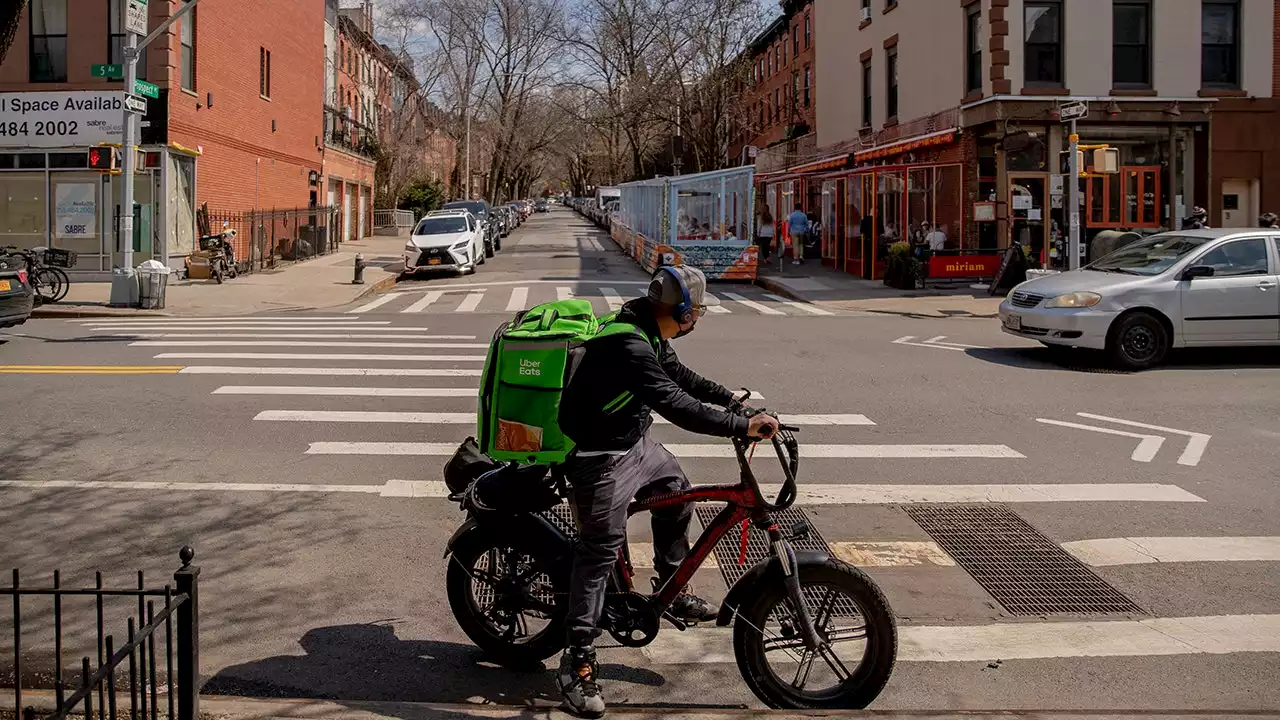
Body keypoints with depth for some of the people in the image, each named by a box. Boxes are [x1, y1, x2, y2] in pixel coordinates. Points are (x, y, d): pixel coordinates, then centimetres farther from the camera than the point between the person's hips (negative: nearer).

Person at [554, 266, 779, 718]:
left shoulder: (651, 336, 1)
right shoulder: (628, 345, -32)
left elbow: (678, 375, 18)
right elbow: (674, 404, -39)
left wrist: (730, 397, 10)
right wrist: (743, 427, -39)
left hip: (634, 443, 10)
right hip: (601, 456, -10)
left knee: (676, 493, 22)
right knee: (601, 549, -8)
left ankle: (671, 592, 38)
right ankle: (578, 662, -3)